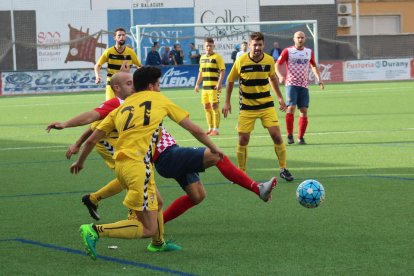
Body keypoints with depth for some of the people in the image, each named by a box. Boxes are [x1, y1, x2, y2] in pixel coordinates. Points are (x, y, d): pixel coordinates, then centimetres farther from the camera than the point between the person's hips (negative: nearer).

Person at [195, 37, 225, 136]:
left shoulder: (217, 57, -7)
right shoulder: (202, 58, 14)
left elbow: (222, 71, -12)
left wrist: (219, 83, -22)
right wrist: (197, 84, 18)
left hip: (214, 86, -7)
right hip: (205, 86, 7)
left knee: (214, 106, -8)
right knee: (206, 107, 9)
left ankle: (216, 129, -4)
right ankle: (210, 128, 18)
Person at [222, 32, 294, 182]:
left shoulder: (269, 60, -6)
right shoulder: (241, 61, -12)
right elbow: (230, 81, 2)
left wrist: (280, 98, 15)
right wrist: (227, 102, 1)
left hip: (266, 105, 1)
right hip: (247, 106, -1)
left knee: (276, 135, -8)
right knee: (243, 139, -2)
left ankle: (283, 169, 5)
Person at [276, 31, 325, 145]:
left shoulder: (309, 52, 11)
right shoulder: (287, 51, 0)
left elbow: (314, 66, 26)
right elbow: (278, 64, 0)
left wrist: (319, 78, 14)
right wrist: (280, 76, -17)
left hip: (304, 85, 3)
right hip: (291, 84, -3)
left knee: (304, 111, -3)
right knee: (291, 107, -18)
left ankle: (301, 137, 7)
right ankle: (290, 135, -7)